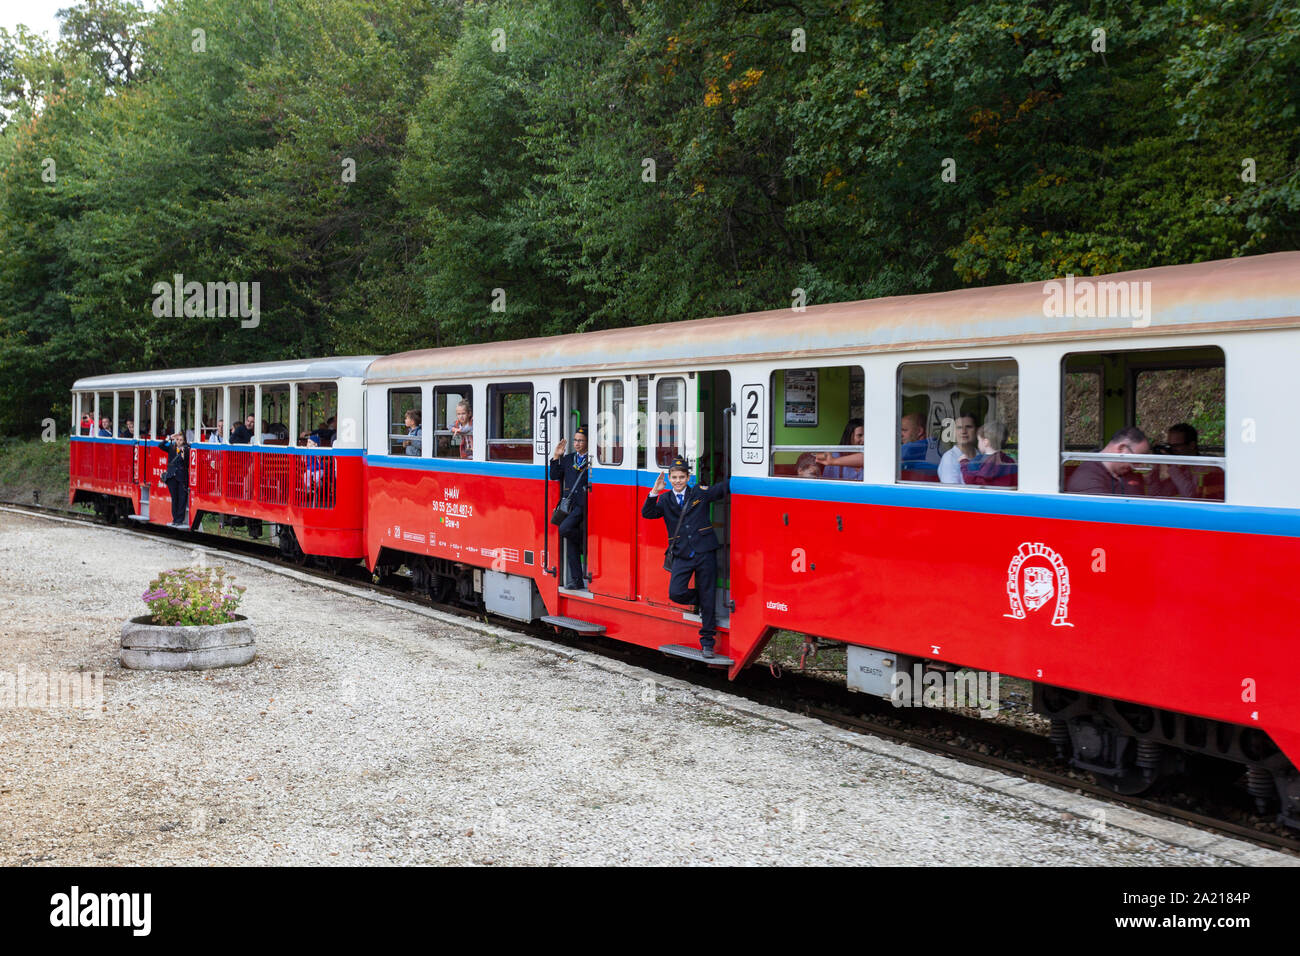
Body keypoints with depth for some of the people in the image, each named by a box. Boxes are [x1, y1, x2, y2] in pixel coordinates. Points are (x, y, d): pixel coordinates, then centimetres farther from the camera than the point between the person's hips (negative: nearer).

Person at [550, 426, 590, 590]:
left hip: (584, 505, -6)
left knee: (565, 529, -26)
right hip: (569, 505, 6)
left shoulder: (593, 460, -3)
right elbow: (554, 476, 13)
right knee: (571, 545, 6)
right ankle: (577, 580, 11)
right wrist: (556, 458, 5)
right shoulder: (568, 458, 17)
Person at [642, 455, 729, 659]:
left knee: (708, 598, 1)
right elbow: (647, 513, -5)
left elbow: (724, 486, 11)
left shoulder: (700, 493, 6)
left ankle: (707, 642, 12)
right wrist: (654, 493, -17)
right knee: (675, 593, -14)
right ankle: (701, 602, 20)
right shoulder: (665, 500, 9)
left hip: (705, 552, -1)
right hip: (682, 556, 1)